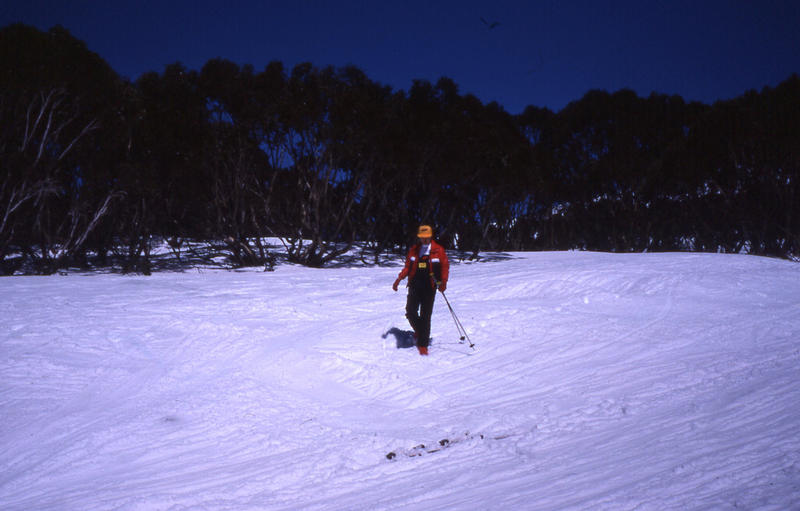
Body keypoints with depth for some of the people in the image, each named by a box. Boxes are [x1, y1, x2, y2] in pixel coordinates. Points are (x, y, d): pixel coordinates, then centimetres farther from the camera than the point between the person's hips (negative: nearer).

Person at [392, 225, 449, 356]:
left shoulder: (438, 250, 1)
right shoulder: (414, 250, 9)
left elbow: (445, 266, 3)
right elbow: (407, 267, 15)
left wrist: (443, 282, -11)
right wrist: (398, 279, 4)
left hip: (429, 287, -2)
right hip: (415, 285, 3)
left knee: (425, 316, -2)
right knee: (410, 312, -5)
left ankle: (423, 344, 7)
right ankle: (419, 331, 26)